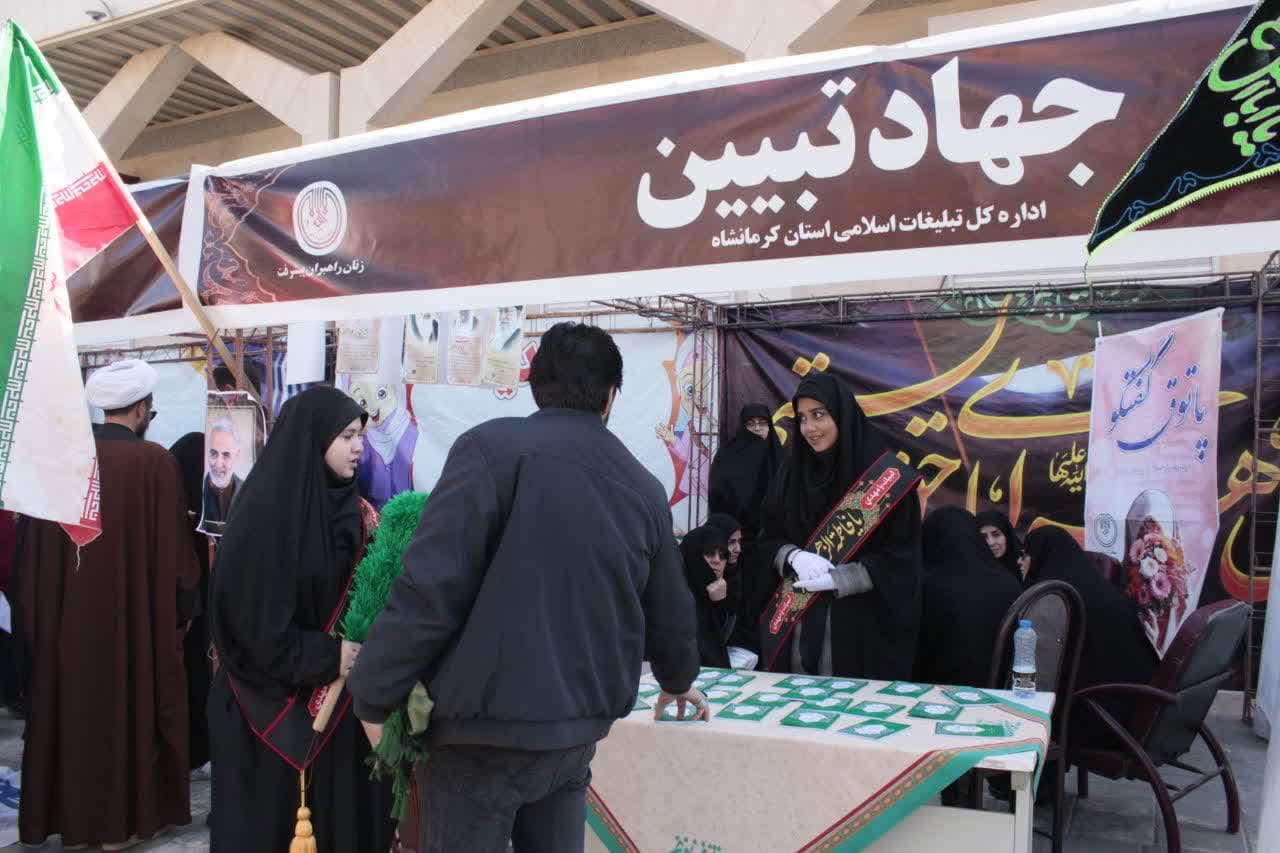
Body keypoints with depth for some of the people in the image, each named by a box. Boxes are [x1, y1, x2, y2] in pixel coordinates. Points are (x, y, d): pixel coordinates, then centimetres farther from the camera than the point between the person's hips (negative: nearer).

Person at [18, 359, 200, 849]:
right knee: (130, 708, 9)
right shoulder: (154, 462, -14)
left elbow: (34, 548, 4)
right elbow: (173, 547, -10)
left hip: (66, 613, 4)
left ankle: (69, 813, 27)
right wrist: (183, 609, 0)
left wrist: (40, 610, 14)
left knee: (71, 708, 16)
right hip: (136, 613, -4)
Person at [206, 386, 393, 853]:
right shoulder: (266, 512, -17)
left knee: (338, 812, 12)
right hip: (273, 700, -7)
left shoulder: (345, 505, 5)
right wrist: (327, 657, -17)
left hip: (332, 694, 7)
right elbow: (253, 618, -17)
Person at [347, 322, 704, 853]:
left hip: (488, 726, -5)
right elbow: (669, 609, 17)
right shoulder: (643, 486, 6)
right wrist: (677, 680, 37)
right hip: (579, 726, 5)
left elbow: (430, 587, -18)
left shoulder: (492, 447, -12)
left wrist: (375, 695, -5)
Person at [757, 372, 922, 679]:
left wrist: (839, 578, -18)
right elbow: (768, 538, 8)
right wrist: (794, 556, -13)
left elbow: (901, 555, -8)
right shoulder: (792, 471, 6)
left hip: (859, 624, -3)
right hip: (795, 622, 4)